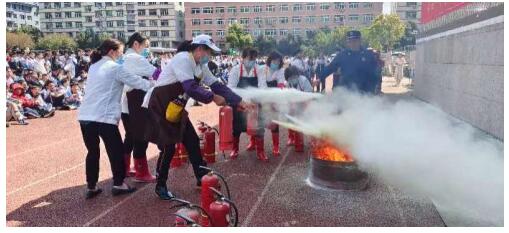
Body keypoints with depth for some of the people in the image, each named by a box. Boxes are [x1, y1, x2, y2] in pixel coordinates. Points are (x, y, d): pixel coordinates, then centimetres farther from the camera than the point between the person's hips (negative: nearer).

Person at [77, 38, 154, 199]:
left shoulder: (94, 67, 19)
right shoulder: (115, 68, -4)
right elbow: (137, 81, -5)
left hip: (85, 116, 7)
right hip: (104, 117, -7)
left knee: (92, 151, 16)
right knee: (116, 151, 8)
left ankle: (91, 187, 20)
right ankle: (118, 184, 16)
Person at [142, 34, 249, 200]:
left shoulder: (201, 66, 6)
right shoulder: (182, 59, -22)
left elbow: (217, 85, 5)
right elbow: (191, 88, -32)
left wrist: (238, 102, 0)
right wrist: (213, 97, -22)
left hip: (176, 109, 9)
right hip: (159, 107, -9)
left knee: (192, 142, 9)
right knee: (168, 147, -6)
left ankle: (202, 178, 24)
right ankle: (160, 186, 13)